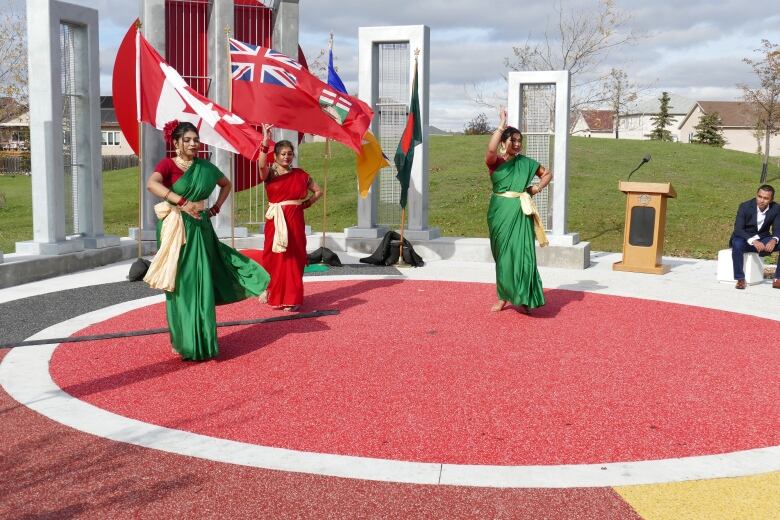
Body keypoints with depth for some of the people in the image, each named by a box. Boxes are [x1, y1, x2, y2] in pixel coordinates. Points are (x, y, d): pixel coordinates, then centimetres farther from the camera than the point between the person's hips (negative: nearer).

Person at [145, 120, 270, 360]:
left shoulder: (205, 167, 9)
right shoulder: (167, 164, -5)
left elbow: (226, 184, 27)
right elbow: (151, 183, -26)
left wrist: (216, 208, 12)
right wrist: (183, 202, -30)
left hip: (200, 229, 4)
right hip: (177, 230, -4)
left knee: (202, 284, 5)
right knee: (181, 285, 0)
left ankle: (202, 341, 18)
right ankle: (184, 342, 11)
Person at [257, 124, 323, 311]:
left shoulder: (300, 174, 7)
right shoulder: (270, 173, -1)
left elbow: (318, 191, 15)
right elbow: (261, 164, -25)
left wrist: (307, 203, 0)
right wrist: (265, 141, -32)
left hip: (295, 220, 2)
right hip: (276, 220, -2)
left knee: (294, 259, 3)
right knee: (275, 258, 4)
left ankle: (292, 298, 10)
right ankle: (274, 296, 18)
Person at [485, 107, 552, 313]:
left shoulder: (525, 162, 7)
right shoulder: (495, 162, -1)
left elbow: (547, 173, 20)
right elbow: (491, 149, -25)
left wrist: (538, 188, 1)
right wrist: (502, 124, -21)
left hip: (520, 213, 1)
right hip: (500, 212, -1)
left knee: (521, 253, -7)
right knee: (502, 254, 8)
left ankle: (521, 298, 3)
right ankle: (503, 297, 19)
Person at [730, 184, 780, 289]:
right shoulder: (745, 206, -17)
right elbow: (738, 229, -23)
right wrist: (753, 241, -40)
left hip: (763, 239, 3)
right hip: (745, 238, -3)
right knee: (737, 244, -37)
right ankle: (740, 279, -28)